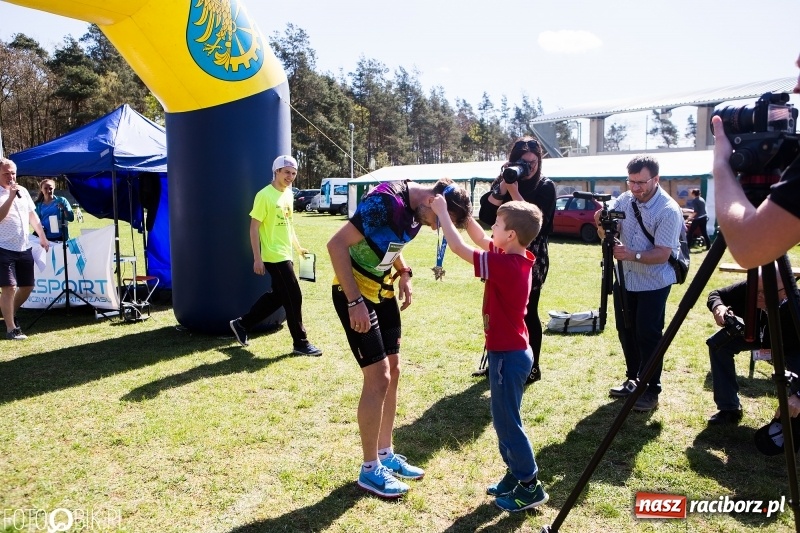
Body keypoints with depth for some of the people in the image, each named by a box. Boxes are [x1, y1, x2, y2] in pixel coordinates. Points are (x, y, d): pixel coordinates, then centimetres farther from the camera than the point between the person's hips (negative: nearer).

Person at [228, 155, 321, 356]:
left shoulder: (288, 195, 11)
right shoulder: (265, 195, -14)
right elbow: (254, 228, -15)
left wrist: (298, 247, 19)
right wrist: (257, 258, -18)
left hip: (285, 255, 9)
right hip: (274, 256, -9)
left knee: (277, 296, 15)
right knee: (294, 297, -5)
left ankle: (242, 323, 29)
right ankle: (301, 343, 7)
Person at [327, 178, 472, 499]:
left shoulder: (417, 209, 0)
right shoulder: (386, 201, -27)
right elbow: (337, 244, -27)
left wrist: (404, 274, 1)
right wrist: (355, 302, -28)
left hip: (383, 291, 9)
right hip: (355, 292, -9)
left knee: (392, 373, 12)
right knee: (378, 376, -7)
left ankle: (385, 455, 27)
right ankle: (370, 470, 9)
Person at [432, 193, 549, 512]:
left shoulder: (504, 265, -25)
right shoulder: (516, 258, 1)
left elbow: (459, 248, -22)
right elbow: (481, 240, 14)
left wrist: (442, 212, -12)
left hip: (508, 354, -10)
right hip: (511, 351, 10)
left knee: (507, 420, 3)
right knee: (503, 417, 19)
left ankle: (530, 487, 17)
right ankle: (517, 474, 32)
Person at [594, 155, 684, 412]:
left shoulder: (668, 210, -20)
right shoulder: (624, 199, -2)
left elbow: (662, 254, -24)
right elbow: (608, 233, -4)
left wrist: (633, 255, -40)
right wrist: (602, 224, -26)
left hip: (653, 283, -6)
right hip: (624, 279, 6)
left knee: (648, 335, -4)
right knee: (626, 331, 14)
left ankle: (651, 390, 10)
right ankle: (633, 379, 30)